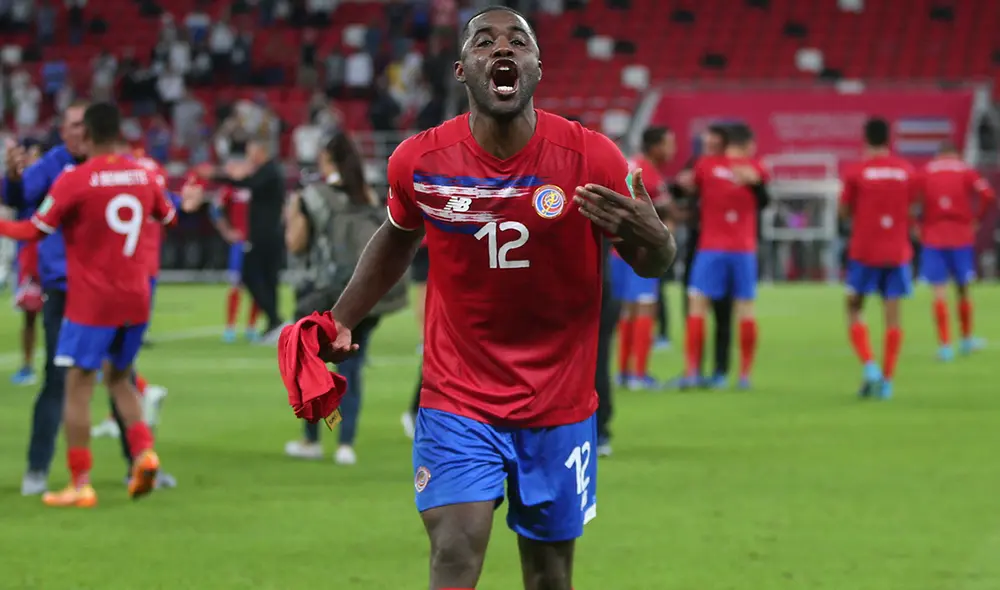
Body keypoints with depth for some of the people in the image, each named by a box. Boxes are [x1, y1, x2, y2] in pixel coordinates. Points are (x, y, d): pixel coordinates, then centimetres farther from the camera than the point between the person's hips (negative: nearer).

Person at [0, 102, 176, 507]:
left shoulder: (74, 181, -13)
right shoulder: (143, 176, 4)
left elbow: (35, 231, -10)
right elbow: (167, 216, 22)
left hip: (91, 301, -5)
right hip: (135, 298, 5)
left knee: (78, 386, 0)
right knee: (120, 378, 20)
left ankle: (80, 485, -4)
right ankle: (144, 452, -1)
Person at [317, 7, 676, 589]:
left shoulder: (592, 158, -11)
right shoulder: (419, 161, -7)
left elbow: (655, 263, -2)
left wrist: (646, 235, -26)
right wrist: (342, 320, 9)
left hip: (559, 407, 0)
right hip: (457, 403, 0)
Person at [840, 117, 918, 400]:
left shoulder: (856, 173, -6)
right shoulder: (907, 172, 2)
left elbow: (845, 211, 1)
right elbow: (910, 208, 11)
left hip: (864, 252, -2)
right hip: (897, 252, 2)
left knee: (854, 310, 8)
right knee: (892, 315, 4)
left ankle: (870, 368, -10)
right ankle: (887, 380, 3)